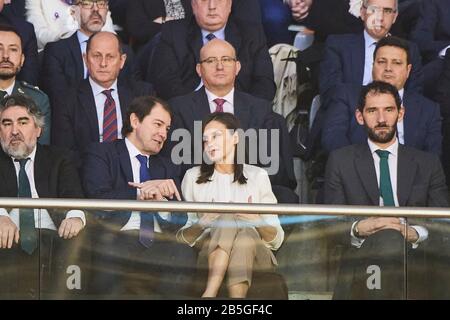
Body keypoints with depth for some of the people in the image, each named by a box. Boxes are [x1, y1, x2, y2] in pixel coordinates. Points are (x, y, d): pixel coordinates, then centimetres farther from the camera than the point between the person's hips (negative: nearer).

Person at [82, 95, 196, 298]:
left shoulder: (167, 167, 27)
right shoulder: (100, 154, 11)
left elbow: (180, 220, 13)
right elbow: (98, 199, -8)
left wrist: (160, 200, -8)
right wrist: (141, 193, -13)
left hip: (159, 243, 4)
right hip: (116, 241, -4)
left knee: (184, 254, -30)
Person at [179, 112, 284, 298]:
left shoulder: (257, 176, 10)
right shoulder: (193, 177, 11)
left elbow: (277, 240, 7)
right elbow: (181, 238, 7)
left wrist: (257, 221, -13)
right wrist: (201, 223, -14)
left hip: (254, 256, 0)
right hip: (209, 256, 0)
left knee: (246, 234, -33)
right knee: (228, 217, -30)